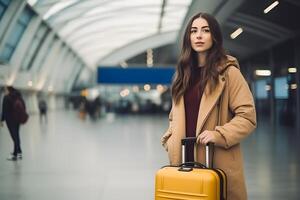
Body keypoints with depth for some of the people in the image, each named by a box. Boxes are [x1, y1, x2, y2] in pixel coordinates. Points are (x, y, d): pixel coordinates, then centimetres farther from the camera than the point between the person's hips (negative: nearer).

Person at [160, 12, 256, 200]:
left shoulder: (229, 72, -3)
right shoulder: (184, 73, 15)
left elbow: (247, 116, -8)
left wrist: (218, 135, -19)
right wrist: (171, 140, 7)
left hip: (218, 161, -5)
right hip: (185, 159, 5)